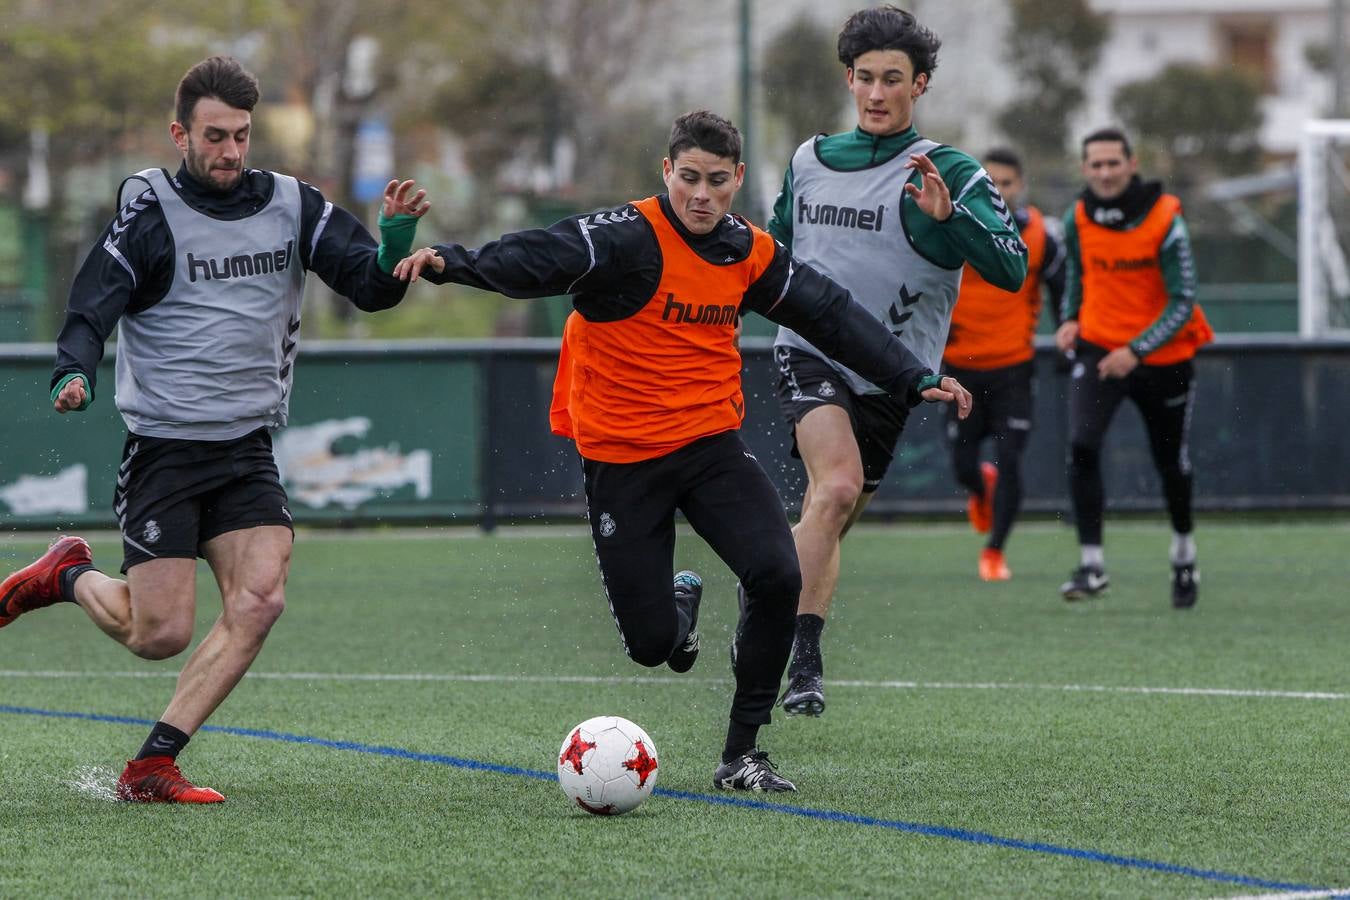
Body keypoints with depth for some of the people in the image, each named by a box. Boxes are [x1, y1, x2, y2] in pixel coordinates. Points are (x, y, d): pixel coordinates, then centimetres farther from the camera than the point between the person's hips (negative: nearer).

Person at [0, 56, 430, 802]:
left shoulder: (292, 208, 6)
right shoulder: (151, 215, -6)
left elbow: (375, 288, 3)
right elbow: (90, 312, -11)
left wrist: (396, 237, -19)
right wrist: (73, 377, -32)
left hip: (247, 451, 4)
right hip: (163, 451, -4)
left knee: (259, 600, -17)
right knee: (161, 635, -8)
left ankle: (152, 766, -9)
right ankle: (69, 576, 25)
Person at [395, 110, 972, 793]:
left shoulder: (750, 254, 3)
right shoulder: (629, 238, -15)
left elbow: (833, 317, 14)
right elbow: (535, 260, -29)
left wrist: (914, 379, 14)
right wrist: (453, 263, -46)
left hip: (711, 443, 4)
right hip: (620, 460, -4)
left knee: (777, 575, -21)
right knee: (651, 642, -3)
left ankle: (741, 754, -6)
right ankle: (680, 604, 39)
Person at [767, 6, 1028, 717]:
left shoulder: (948, 173, -5)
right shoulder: (810, 161, 8)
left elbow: (1011, 268, -18)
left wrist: (949, 215, -30)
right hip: (809, 356, 0)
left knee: (827, 522, 9)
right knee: (837, 486, -26)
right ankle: (802, 658, -25)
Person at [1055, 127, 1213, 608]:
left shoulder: (1165, 221, -16)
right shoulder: (1078, 219, -4)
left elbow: (1183, 303, -16)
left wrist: (1136, 351, -26)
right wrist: (1070, 320, -1)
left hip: (1163, 357, -2)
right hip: (1098, 349, 2)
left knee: (1171, 463, 12)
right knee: (1081, 445, -21)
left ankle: (1184, 552, 40)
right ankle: (1092, 564, -17)